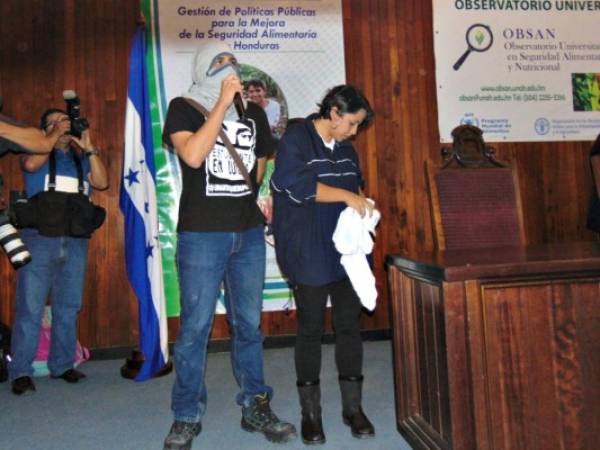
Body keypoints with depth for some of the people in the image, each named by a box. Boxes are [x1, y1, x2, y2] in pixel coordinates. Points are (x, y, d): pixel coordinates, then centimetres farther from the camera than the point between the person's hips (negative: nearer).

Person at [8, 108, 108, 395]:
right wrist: (55, 135, -3)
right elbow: (30, 164, -11)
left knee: (68, 308, 6)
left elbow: (102, 182, 3)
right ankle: (20, 372, 0)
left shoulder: (81, 159, 19)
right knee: (30, 308, -5)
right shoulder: (40, 153, 12)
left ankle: (62, 365, 15)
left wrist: (88, 149, -1)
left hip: (75, 241, 3)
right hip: (39, 238, -3)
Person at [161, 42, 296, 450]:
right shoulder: (184, 107, 2)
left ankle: (256, 408, 24)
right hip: (202, 234, -4)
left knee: (249, 324, 11)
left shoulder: (254, 112, 15)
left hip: (249, 233, 4)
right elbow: (193, 155, -17)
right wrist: (223, 103, -12)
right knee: (195, 328, 1)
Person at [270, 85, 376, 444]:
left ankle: (353, 407, 22)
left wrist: (362, 202, 3)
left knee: (350, 325, 8)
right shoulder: (296, 138, -5)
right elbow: (298, 185, -18)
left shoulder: (346, 148, 14)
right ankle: (311, 412, 19)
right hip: (309, 255, -6)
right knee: (311, 329, 3)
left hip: (346, 251, 6)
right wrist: (346, 196, -18)